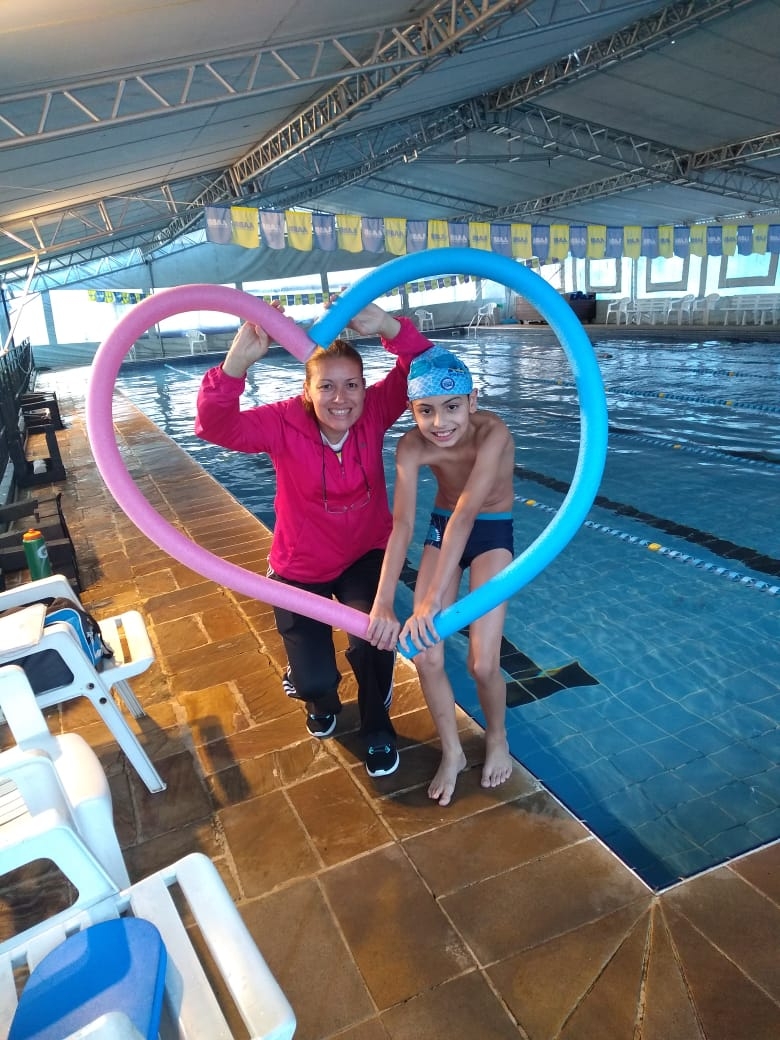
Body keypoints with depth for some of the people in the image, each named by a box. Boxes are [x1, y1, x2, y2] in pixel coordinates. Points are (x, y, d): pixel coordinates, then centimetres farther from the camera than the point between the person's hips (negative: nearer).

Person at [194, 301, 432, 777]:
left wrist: (388, 326, -46)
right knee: (315, 681, -5)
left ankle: (378, 726, 11)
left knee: (373, 641, -24)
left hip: (366, 555, 1)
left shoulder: (374, 412, -17)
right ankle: (320, 696, 38)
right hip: (301, 568, -1)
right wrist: (238, 360, -53)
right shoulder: (285, 423, -23)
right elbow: (216, 426, -37)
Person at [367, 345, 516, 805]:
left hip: (492, 534, -3)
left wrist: (433, 600, -47)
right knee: (425, 656, -4)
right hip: (443, 530, 3)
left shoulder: (492, 432, -32)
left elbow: (466, 513, -40)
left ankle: (497, 738, 24)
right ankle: (452, 752, 21)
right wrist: (383, 603, -42)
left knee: (483, 663, -9)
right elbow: (403, 524, -29)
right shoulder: (412, 446, -22)